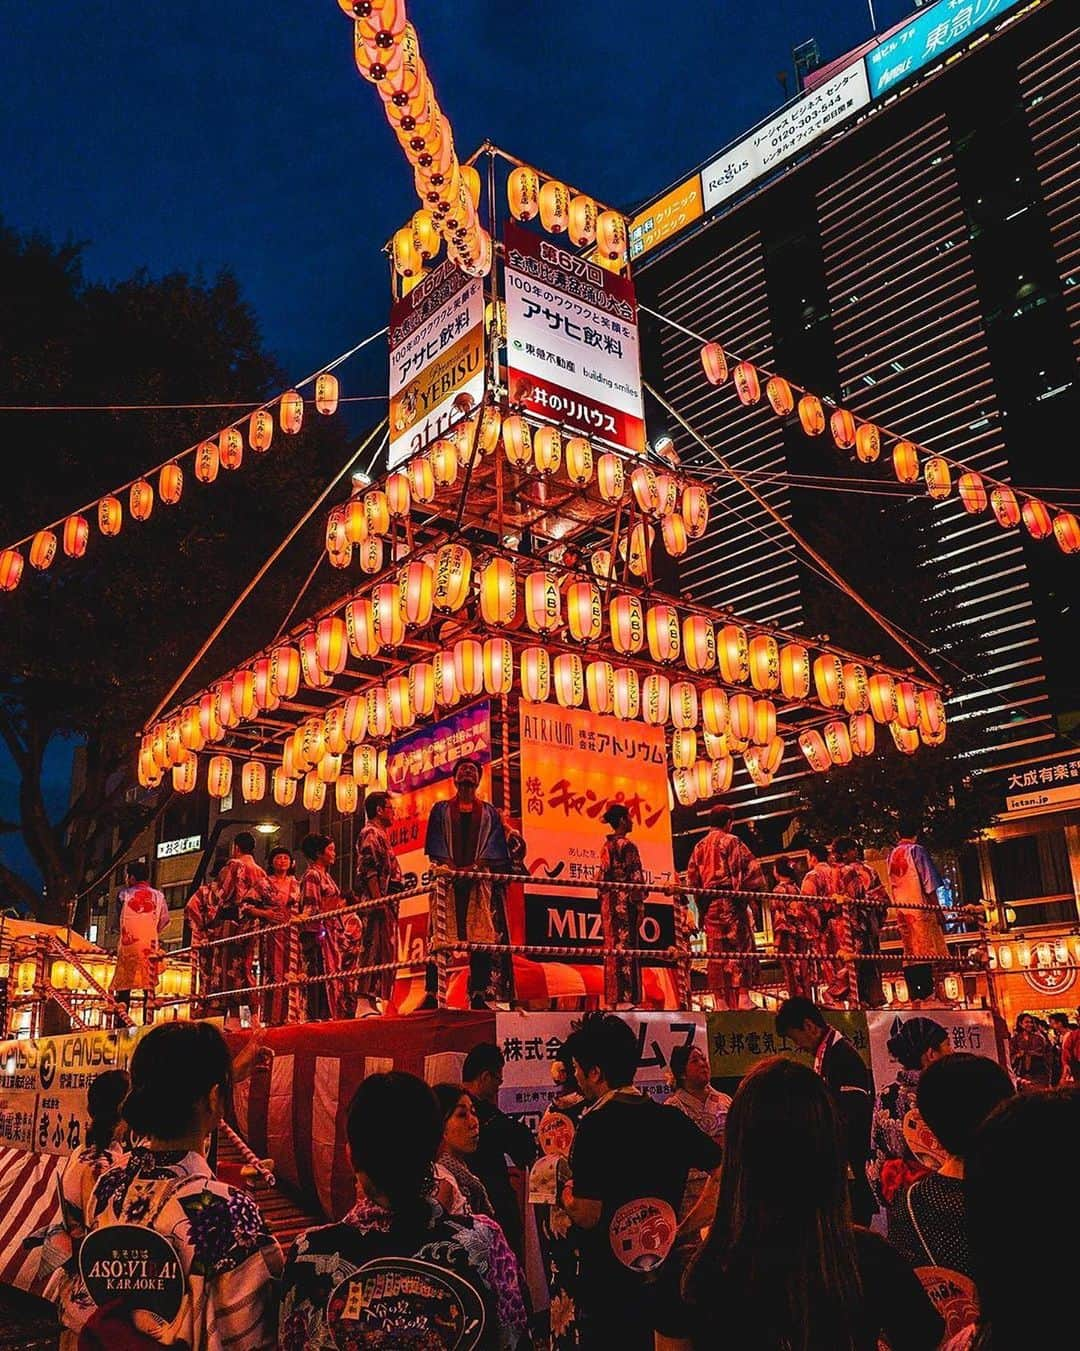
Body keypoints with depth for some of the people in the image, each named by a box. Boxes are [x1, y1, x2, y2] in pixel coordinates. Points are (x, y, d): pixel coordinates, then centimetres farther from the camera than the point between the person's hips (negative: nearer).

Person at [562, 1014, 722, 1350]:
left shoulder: (596, 1124, -20)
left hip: (609, 1287, -5)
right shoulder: (672, 1119, -3)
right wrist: (686, 1226, 4)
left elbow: (587, 1215, -22)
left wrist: (566, 1196, -1)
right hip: (665, 1278, 5)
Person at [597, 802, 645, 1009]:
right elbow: (634, 877, -13)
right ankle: (625, 998, -9)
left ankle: (611, 999, 10)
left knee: (612, 947, 8)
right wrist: (640, 904, -12)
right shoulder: (627, 845, -9)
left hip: (608, 901, 8)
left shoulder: (606, 846, 15)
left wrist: (603, 898, 19)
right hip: (624, 901, -8)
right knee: (626, 947, -7)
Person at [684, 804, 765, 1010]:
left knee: (716, 951, 5)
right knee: (741, 946, -2)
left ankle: (721, 1000, 3)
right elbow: (751, 868, -8)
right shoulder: (732, 841, -2)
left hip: (708, 905, 5)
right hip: (730, 901, -5)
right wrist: (756, 892, 4)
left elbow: (691, 876, 13)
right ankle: (743, 997, -9)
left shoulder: (700, 846, 14)